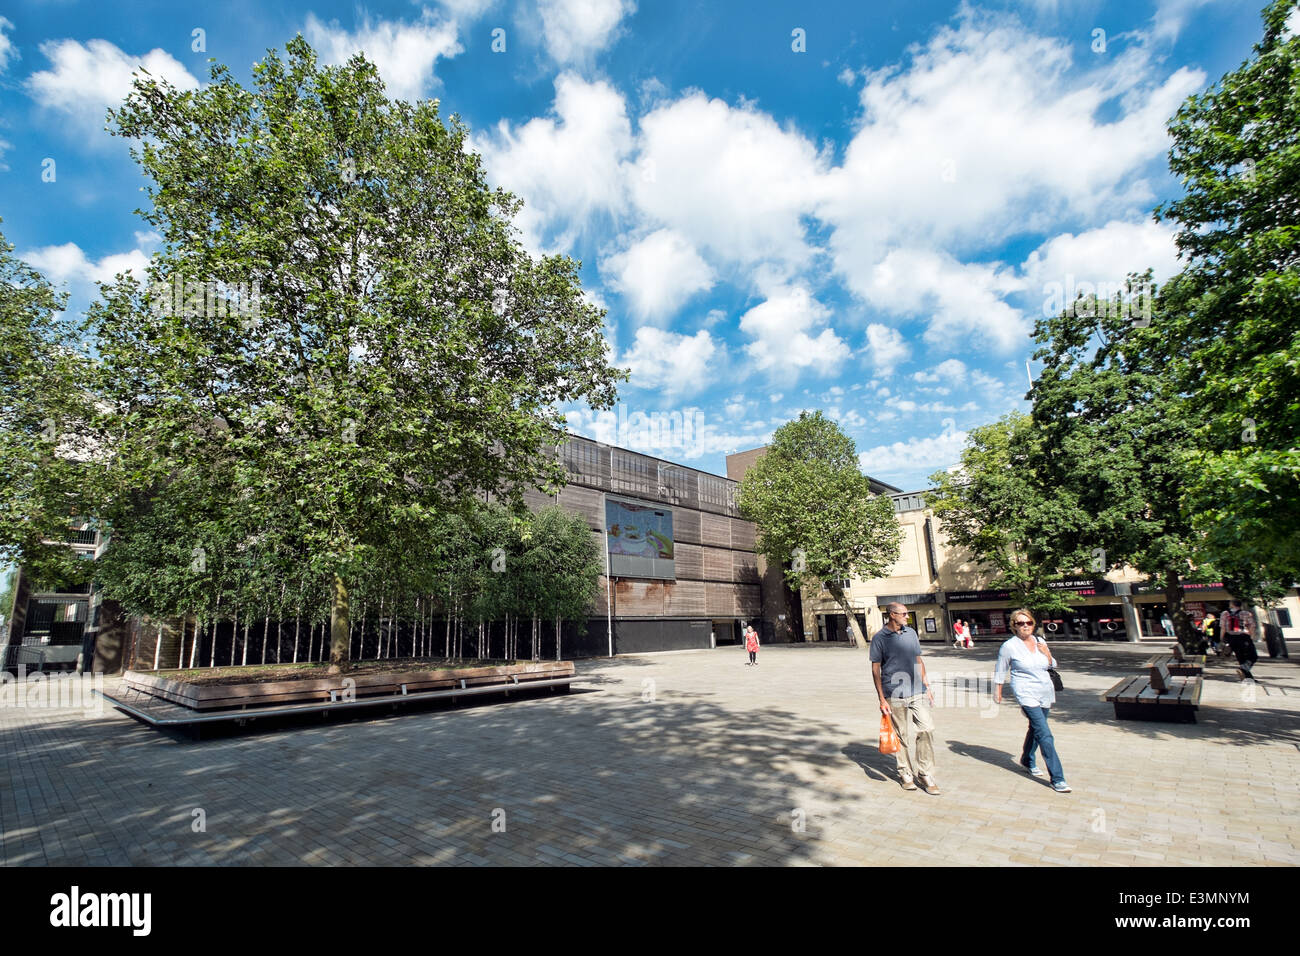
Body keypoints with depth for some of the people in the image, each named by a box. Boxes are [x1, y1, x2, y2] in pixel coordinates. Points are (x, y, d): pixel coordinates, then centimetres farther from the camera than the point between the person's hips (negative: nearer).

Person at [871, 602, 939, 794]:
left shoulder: (911, 633, 11)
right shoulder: (879, 638, -5)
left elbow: (919, 661, 19)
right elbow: (875, 670, -4)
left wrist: (927, 687, 15)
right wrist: (882, 699, -7)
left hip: (917, 693, 4)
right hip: (895, 695, -4)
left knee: (927, 730, -2)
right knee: (902, 736, 5)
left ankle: (926, 774, 12)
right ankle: (906, 773, 22)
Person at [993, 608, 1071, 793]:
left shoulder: (1040, 641, 5)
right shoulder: (1009, 646, -10)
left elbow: (1052, 665, 16)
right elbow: (1000, 672, 0)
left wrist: (1047, 654, -4)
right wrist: (997, 692, 3)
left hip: (1046, 693, 6)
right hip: (1027, 695, -6)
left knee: (1036, 729, 21)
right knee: (1045, 735, -13)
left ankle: (1027, 761, 43)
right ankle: (1057, 779, -10)